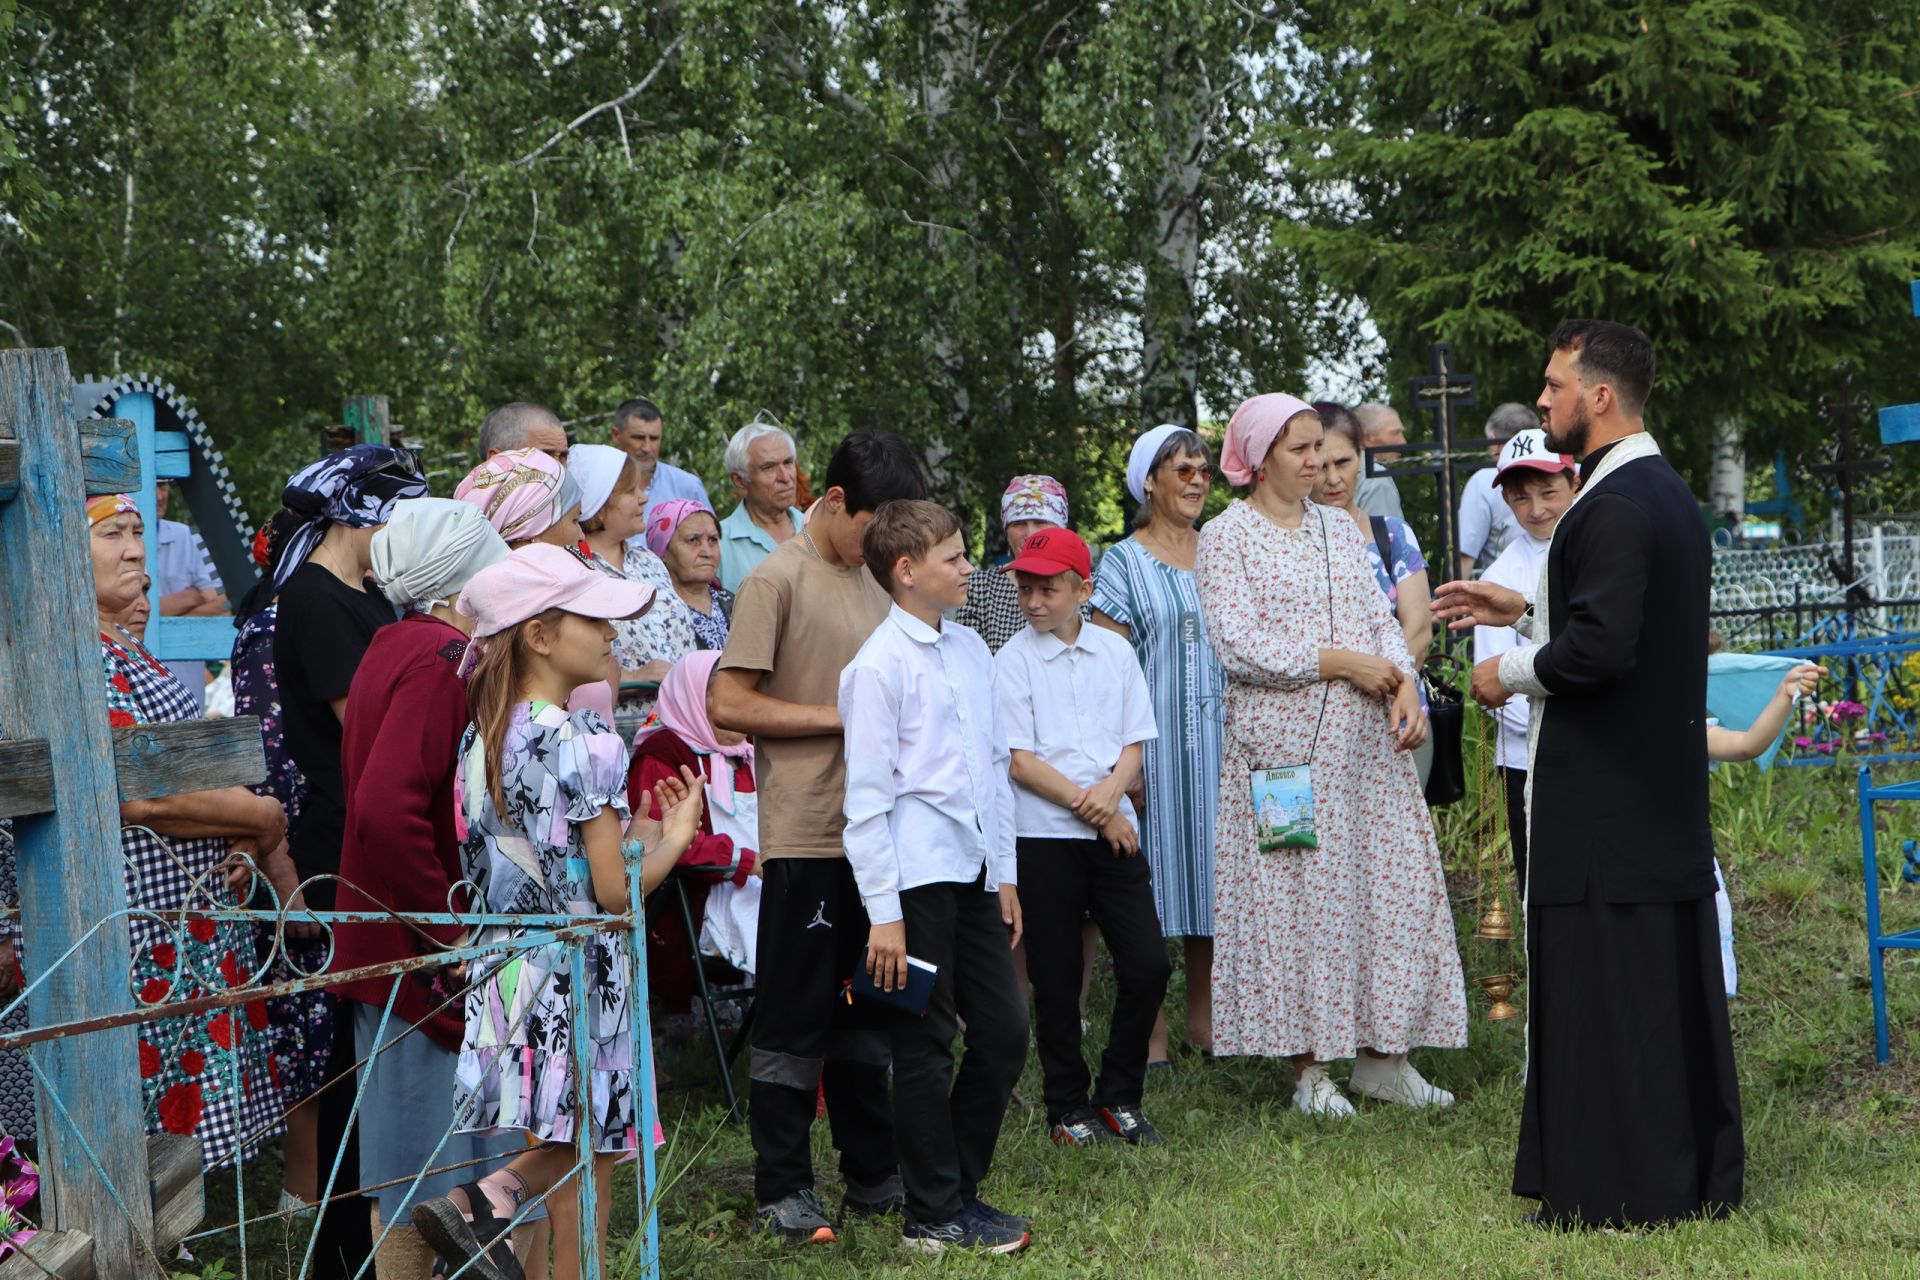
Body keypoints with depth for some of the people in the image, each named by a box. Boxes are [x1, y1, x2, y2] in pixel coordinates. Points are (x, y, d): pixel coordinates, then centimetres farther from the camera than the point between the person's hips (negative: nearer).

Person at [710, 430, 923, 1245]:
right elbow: (729, 705, -14)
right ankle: (782, 1190, 8)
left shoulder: (875, 582, 14)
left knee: (866, 1009, 15)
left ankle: (872, 1175, 24)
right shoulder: (777, 581, -10)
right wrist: (843, 717, -15)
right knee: (794, 1017, 0)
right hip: (805, 835, -7)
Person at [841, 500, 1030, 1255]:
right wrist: (883, 912, -14)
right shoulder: (878, 666, -11)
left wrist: (1005, 873, 16)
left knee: (1004, 1031, 10)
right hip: (918, 878, -7)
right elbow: (866, 797, -12)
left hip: (974, 873, 7)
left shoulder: (971, 649, 12)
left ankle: (958, 1187, 25)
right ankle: (933, 1216, 13)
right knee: (925, 1046, 2)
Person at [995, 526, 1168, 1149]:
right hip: (1044, 836, -3)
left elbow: (1136, 742, 9)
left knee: (1148, 965, -1)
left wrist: (1112, 789, -11)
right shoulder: (1014, 660, -3)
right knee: (1057, 980, 2)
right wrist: (1089, 807, -10)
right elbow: (1021, 761, -7)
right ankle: (1068, 1108, 15)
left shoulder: (1115, 651, 8)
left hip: (1115, 829, 4)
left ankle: (1120, 1097, 15)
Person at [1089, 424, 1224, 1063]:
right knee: (1152, 871, -1)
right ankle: (1150, 1028, 6)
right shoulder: (1123, 563, -1)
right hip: (1156, 734, -4)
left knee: (1213, 868, 7)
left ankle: (1203, 1016, 18)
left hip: (1220, 735, 4)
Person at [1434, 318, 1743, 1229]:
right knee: (1673, 979, 14)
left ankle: (1617, 1191, 2)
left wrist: (1513, 672, -10)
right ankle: (1700, 1178, 22)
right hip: (1668, 788, 10)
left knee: (1601, 984, -3)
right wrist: (1527, 608, 19)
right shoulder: (1670, 495, 13)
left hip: (1604, 799, -10)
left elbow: (1600, 647, -26)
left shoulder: (1615, 505, -18)